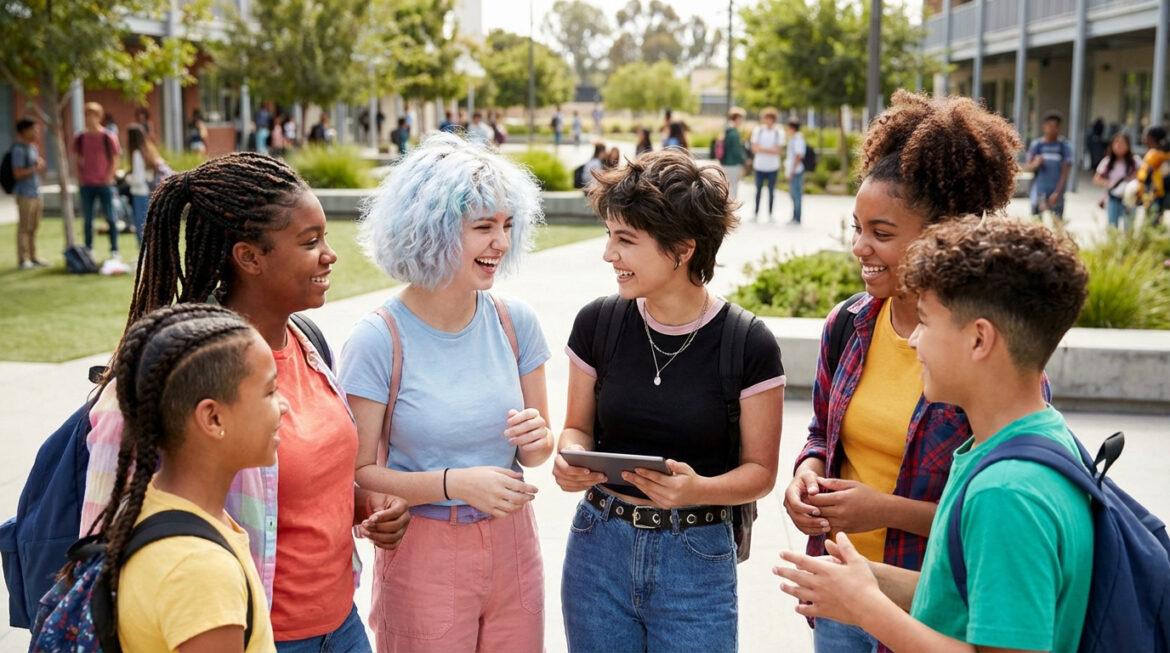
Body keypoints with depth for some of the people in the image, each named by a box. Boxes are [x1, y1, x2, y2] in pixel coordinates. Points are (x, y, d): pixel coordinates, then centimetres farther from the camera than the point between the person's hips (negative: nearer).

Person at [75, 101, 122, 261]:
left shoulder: (108, 138, -4)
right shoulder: (80, 138, 6)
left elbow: (115, 159, -1)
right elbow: (78, 160, 15)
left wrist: (109, 177, -9)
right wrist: (80, 177, 4)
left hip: (104, 183, -3)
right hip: (86, 184, 3)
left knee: (110, 217, 0)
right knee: (87, 219, 7)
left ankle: (114, 251, 6)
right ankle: (88, 250, 15)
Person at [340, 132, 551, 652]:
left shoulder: (515, 323, -2)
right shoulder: (379, 340, -15)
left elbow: (536, 452, 8)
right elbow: (359, 472, -12)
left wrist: (536, 440, -14)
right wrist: (455, 483, -23)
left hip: (512, 546, 4)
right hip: (424, 555, -4)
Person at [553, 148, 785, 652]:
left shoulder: (750, 345, -12)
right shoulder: (597, 323, -3)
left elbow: (760, 469, -5)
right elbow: (578, 428, 8)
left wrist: (699, 489, -24)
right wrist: (571, 459, -14)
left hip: (697, 560, -2)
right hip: (599, 547, 3)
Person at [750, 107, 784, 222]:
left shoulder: (778, 132, 0)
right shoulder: (757, 130, 1)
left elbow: (777, 151, -6)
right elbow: (754, 148, -3)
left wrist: (762, 149, -14)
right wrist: (770, 150, -13)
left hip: (773, 166, 0)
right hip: (759, 165, 0)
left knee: (771, 191, 5)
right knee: (758, 190, 6)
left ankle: (770, 214, 12)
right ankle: (756, 213, 16)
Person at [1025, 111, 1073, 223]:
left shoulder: (1064, 146, 2)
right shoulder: (1036, 144, 4)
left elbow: (1065, 172, -1)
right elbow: (1026, 167, 4)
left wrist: (1057, 192, -10)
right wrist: (1035, 164, -19)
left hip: (1056, 192, 0)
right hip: (1039, 191, 1)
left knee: (1057, 222, -5)